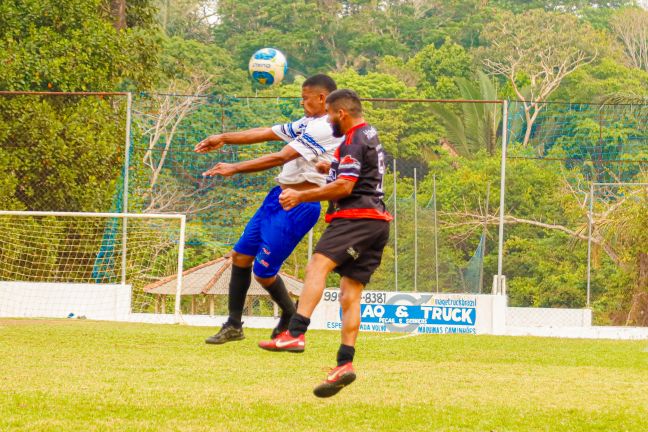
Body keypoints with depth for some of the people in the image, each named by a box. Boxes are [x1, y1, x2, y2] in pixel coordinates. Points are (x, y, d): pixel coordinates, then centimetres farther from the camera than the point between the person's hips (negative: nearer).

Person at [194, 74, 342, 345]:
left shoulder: (325, 129, -18)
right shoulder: (307, 124, 14)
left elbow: (280, 157, -23)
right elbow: (265, 134, 15)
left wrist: (235, 168, -22)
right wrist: (224, 138, 6)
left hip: (298, 207, -10)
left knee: (264, 271, -6)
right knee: (241, 255, 9)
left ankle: (292, 320, 18)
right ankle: (233, 326, 19)